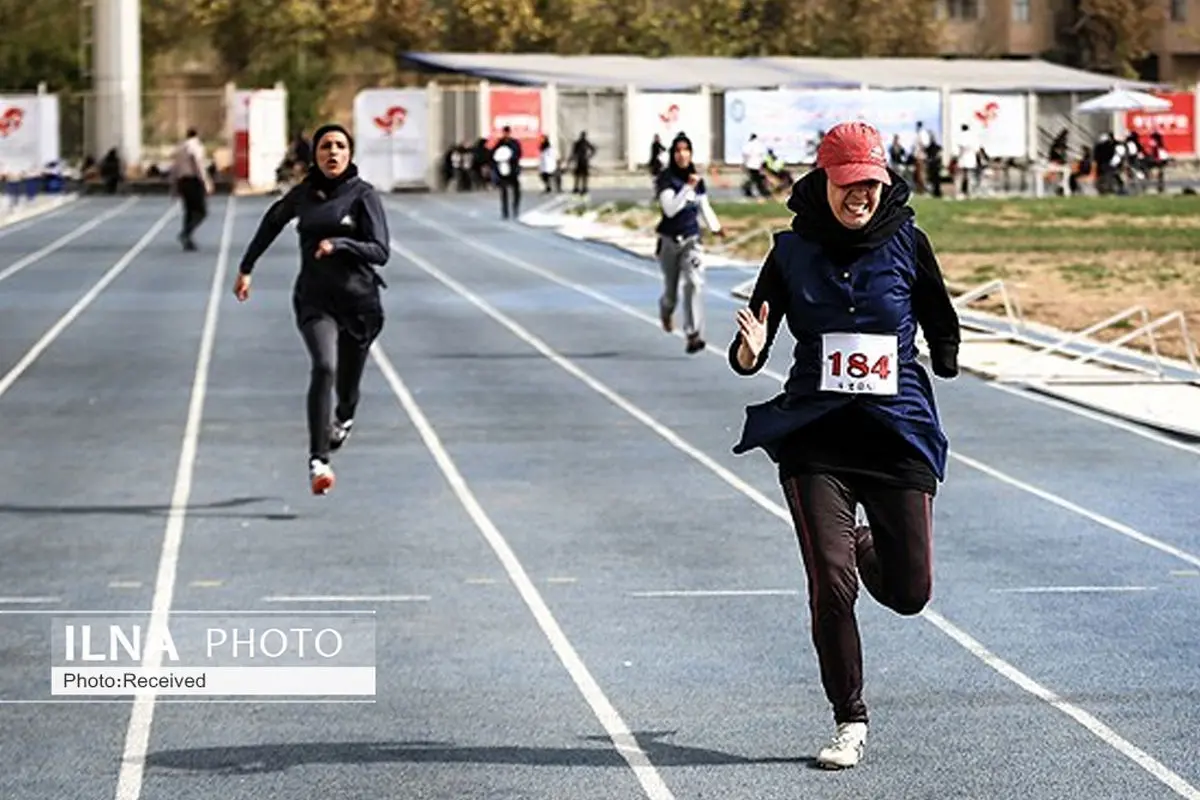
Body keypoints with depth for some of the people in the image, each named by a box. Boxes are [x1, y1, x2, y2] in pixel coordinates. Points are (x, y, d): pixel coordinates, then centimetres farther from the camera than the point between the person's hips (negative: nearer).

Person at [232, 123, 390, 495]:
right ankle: (317, 460, -27)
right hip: (314, 299, 1)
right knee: (324, 367, -25)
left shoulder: (363, 194, -5)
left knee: (347, 385, 10)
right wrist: (246, 267, 26)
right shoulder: (304, 193, 5)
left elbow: (381, 251, -12)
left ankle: (343, 418, 49)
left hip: (358, 301, -1)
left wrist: (339, 245, -27)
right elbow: (274, 219, 25)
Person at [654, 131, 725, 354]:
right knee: (671, 288, 12)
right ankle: (666, 311, 49)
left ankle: (694, 334, -21)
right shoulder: (666, 179, -12)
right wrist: (688, 187, -31)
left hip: (691, 239, 2)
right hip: (670, 241, -2)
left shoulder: (697, 179, 3)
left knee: (695, 283, -18)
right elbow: (669, 209, -25)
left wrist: (715, 226, 23)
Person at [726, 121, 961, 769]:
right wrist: (749, 351, -18)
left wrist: (948, 358, -3)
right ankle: (850, 722, 9)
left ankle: (861, 545, 40)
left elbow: (943, 333, 13)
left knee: (909, 592, 4)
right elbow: (746, 357, -1)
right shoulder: (793, 251, 1)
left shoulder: (907, 243, 0)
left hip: (898, 434, 1)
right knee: (831, 587, -9)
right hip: (815, 439, -1)